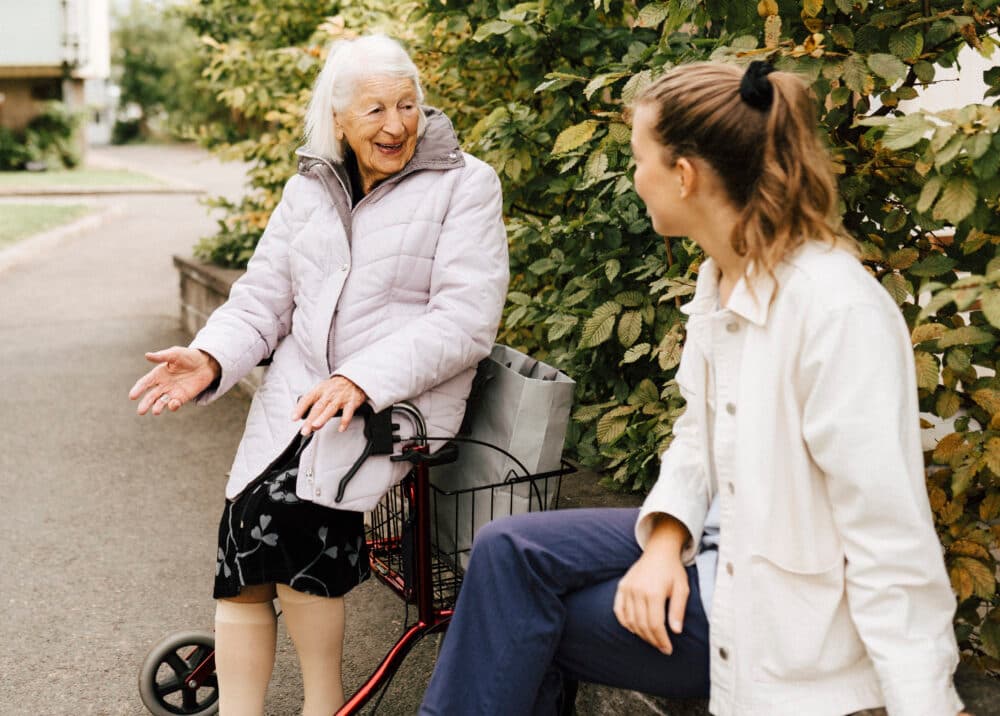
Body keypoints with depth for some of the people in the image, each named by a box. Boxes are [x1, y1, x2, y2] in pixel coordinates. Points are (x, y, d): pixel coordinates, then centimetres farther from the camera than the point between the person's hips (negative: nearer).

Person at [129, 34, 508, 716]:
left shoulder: (464, 184, -1)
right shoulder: (309, 190, 15)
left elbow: (465, 319, -12)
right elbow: (261, 300, 12)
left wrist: (361, 380, -24)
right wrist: (211, 359, -10)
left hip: (403, 398, -5)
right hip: (298, 394, 5)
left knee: (288, 505, -27)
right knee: (244, 548, -15)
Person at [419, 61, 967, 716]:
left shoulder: (838, 310, -26)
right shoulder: (719, 277, 3)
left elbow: (893, 543, -26)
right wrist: (666, 538, -8)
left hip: (790, 615, -8)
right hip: (721, 542, 8)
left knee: (519, 619, -8)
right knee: (508, 552, -4)